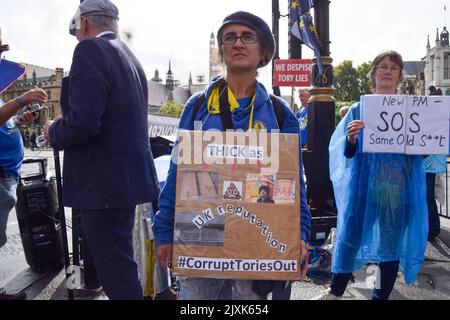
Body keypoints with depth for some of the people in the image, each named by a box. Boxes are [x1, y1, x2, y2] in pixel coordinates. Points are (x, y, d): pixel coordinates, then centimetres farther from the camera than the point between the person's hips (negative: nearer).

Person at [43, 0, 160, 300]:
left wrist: (53, 132, -4)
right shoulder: (129, 56, 16)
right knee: (120, 265, 23)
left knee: (118, 276, -1)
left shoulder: (91, 49, -13)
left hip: (104, 182, -10)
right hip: (128, 175, 10)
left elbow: (82, 122, -25)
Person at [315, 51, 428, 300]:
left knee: (391, 240, 6)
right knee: (351, 234, 4)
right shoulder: (359, 109, 7)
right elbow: (348, 152, 4)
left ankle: (382, 295, 23)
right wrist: (350, 139, -19)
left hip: (399, 186, 0)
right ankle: (336, 291, 21)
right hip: (364, 184, 0)